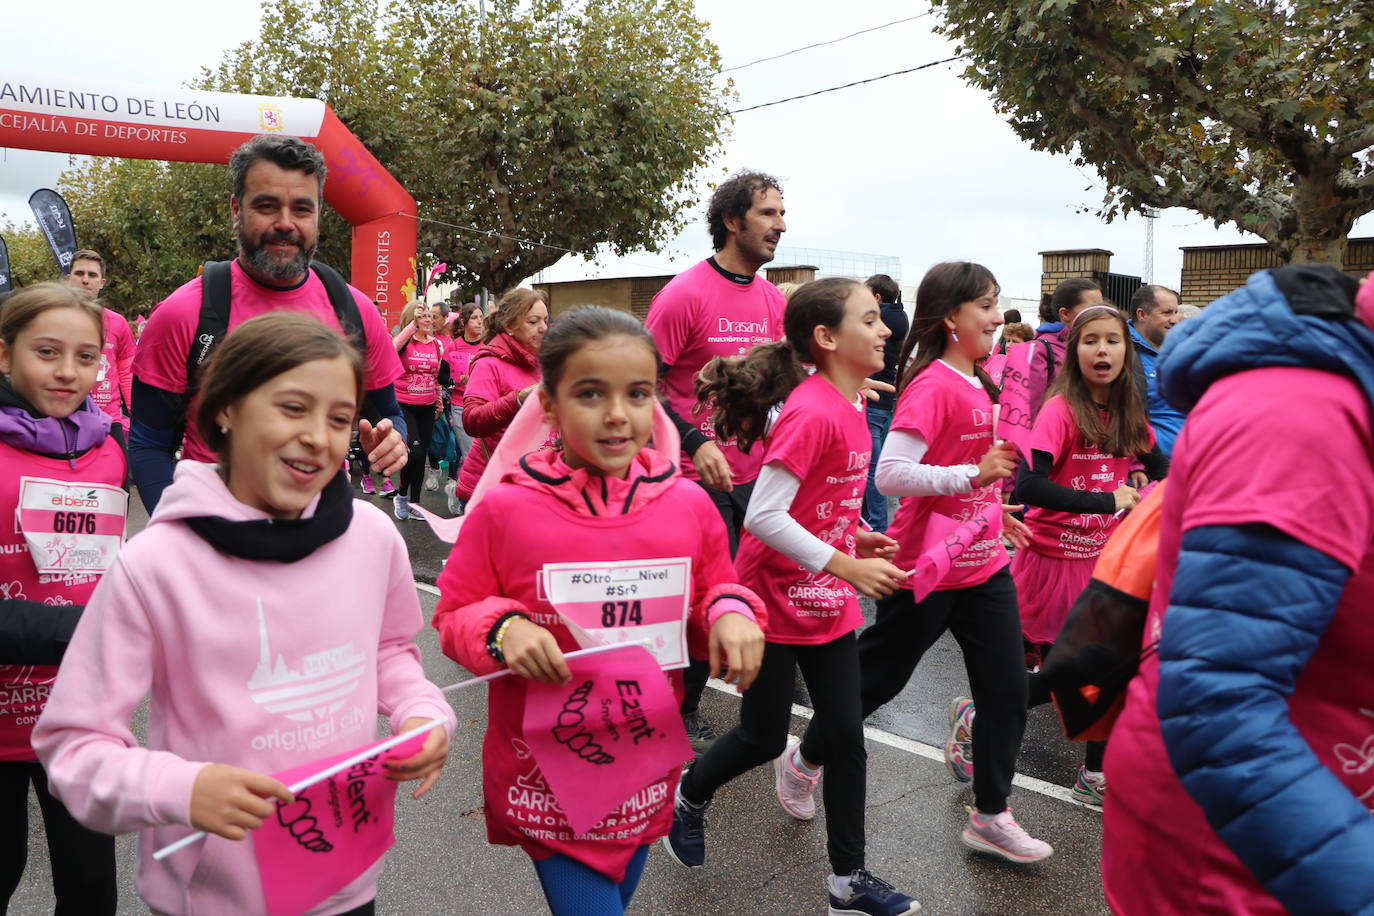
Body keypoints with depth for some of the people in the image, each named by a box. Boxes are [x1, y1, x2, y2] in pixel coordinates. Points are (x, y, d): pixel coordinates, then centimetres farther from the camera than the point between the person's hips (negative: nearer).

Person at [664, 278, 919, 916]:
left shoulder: (848, 404, 4)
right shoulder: (812, 412, -24)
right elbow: (763, 516, -28)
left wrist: (855, 538, 2)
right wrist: (848, 567, -26)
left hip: (830, 602, 8)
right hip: (775, 601, -8)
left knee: (846, 737, 12)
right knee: (764, 736, 11)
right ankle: (687, 800, 40)